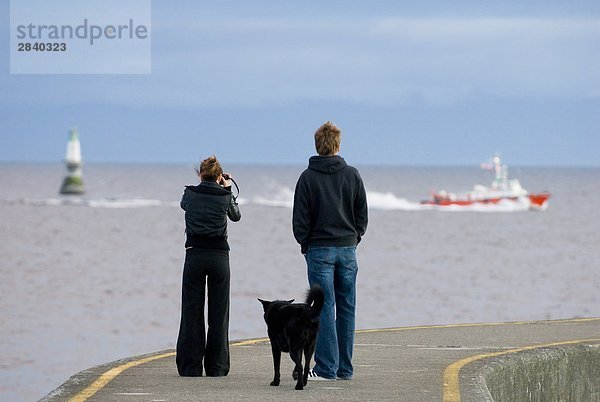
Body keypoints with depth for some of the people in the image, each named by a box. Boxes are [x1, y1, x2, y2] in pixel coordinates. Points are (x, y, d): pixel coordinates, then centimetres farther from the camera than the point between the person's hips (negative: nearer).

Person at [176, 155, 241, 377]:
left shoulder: (190, 194, -1)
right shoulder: (224, 196, -3)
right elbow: (236, 215, 18)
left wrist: (203, 185, 34)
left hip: (194, 256, 0)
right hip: (219, 257, 0)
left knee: (191, 312, 5)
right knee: (219, 313, 6)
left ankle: (190, 366, 2)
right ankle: (216, 367, 6)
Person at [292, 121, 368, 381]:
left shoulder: (308, 177, -5)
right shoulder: (352, 175, 3)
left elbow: (300, 218, -5)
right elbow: (362, 214, 7)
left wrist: (305, 243, 9)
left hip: (319, 250, -3)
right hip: (348, 249, 3)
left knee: (325, 308, -4)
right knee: (346, 309, 7)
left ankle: (326, 368, -7)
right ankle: (344, 368, 8)